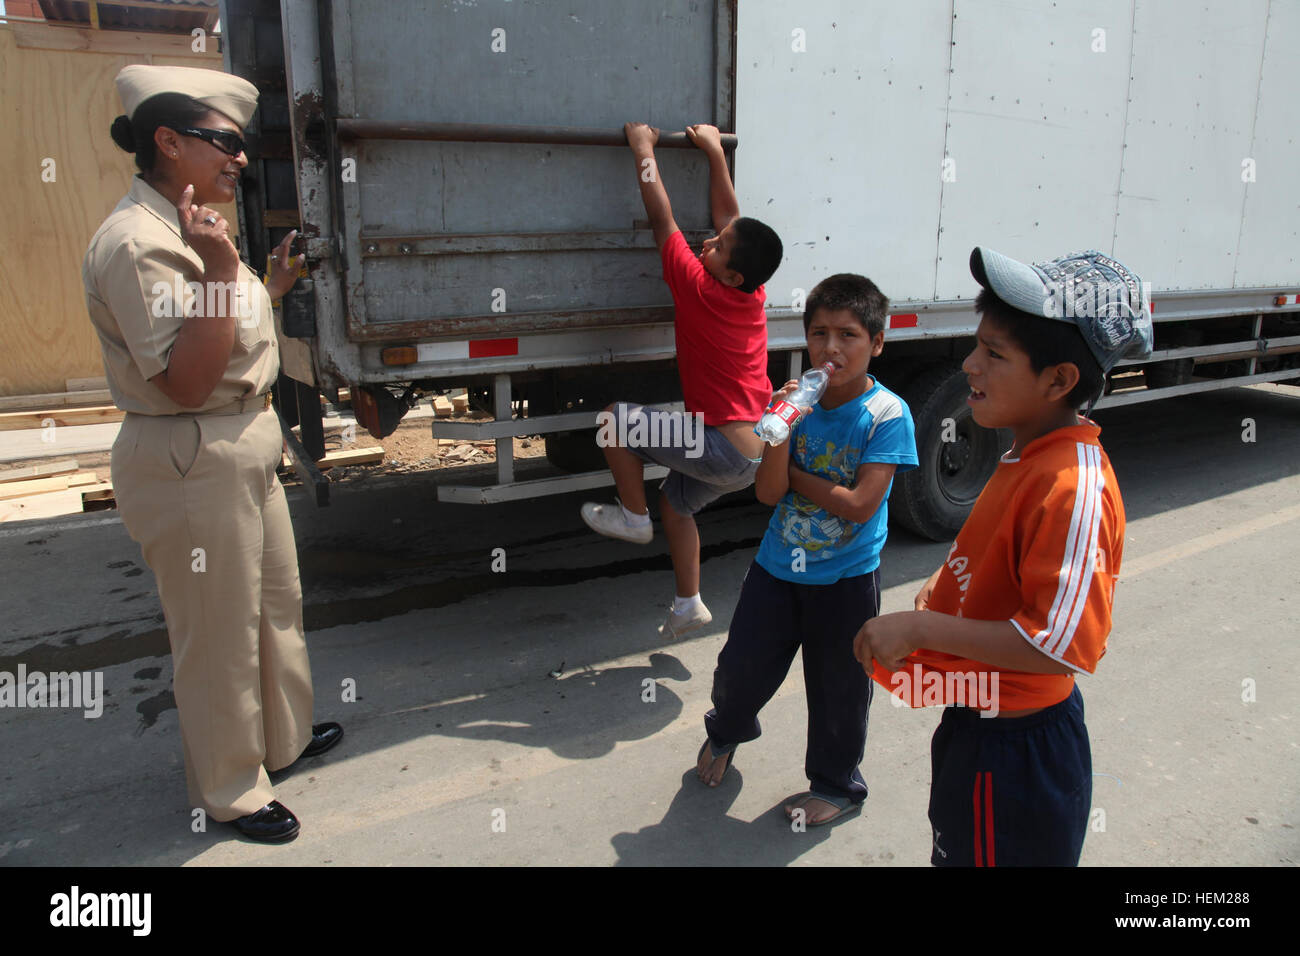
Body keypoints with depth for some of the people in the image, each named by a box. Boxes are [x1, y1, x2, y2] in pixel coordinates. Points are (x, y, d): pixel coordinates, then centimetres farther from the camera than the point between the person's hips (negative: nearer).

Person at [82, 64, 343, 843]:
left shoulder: (186, 228, 12)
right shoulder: (137, 243, -19)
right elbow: (186, 381, -26)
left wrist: (275, 283, 12)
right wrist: (222, 270, -31)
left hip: (246, 450, 10)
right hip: (192, 464, -10)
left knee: (278, 602, 22)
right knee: (219, 630, 5)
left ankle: (286, 735, 44)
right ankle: (230, 788, 26)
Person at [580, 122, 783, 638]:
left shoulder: (700, 289, -19)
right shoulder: (754, 293, 1)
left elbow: (662, 221, -11)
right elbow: (728, 214, 13)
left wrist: (644, 150, -2)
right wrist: (715, 151, 19)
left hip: (723, 449, -9)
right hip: (755, 453, 9)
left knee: (616, 418, -5)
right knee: (675, 501, 25)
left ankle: (632, 515, 9)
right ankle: (689, 604, 31)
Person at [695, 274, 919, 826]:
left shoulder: (888, 414, -14)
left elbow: (859, 504, -21)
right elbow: (768, 493, -11)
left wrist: (792, 476, -13)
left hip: (846, 579, -3)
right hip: (777, 567, 3)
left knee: (836, 687, 12)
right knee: (741, 666, 14)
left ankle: (837, 785, 38)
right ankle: (725, 732, 48)